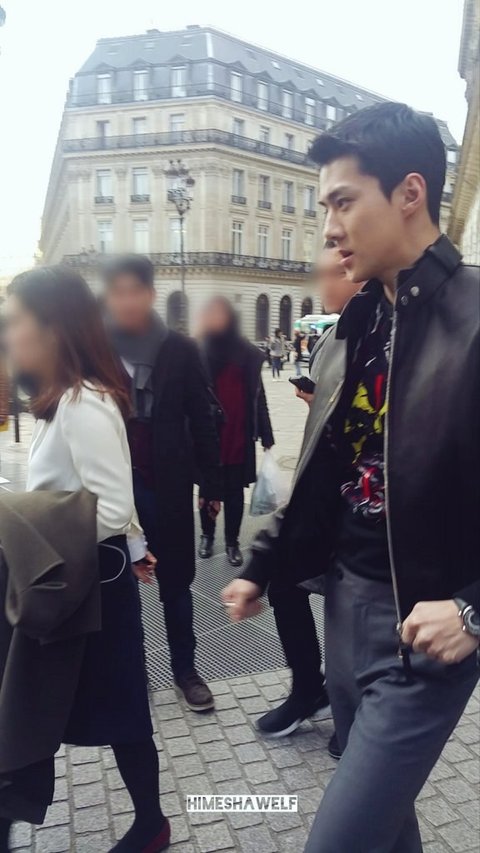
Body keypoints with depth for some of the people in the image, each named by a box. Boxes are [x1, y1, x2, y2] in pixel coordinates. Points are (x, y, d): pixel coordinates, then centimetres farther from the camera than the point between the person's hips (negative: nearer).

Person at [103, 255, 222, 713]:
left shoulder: (180, 350, -2)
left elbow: (201, 421, 1)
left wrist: (212, 484, 2)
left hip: (166, 487, 0)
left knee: (175, 582, 11)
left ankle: (185, 669, 29)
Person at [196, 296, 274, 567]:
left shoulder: (248, 354, 0)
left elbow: (257, 395, 5)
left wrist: (266, 435, 4)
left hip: (239, 435, 1)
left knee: (235, 492, 10)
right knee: (207, 489, 14)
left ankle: (233, 542, 25)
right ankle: (207, 536, 33)